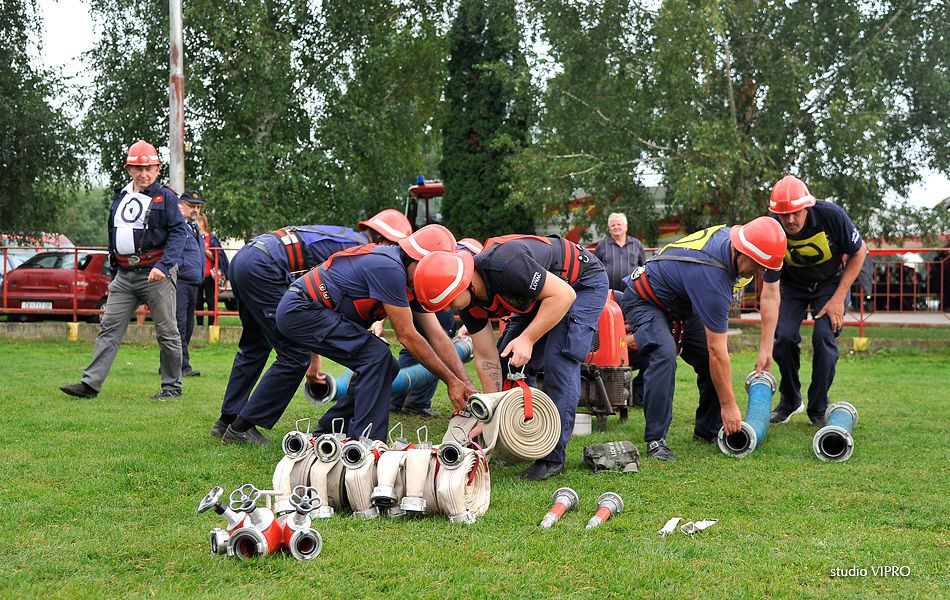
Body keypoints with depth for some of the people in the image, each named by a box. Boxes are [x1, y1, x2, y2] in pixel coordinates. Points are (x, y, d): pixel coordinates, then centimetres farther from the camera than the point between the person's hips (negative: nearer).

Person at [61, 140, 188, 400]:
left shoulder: (166, 197, -3)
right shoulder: (121, 197, 16)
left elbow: (178, 233, -11)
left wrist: (163, 266, -23)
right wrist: (114, 276, 20)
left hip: (155, 274, -6)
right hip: (124, 276, 6)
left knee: (167, 332, 1)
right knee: (110, 328, 1)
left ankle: (172, 386, 11)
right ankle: (90, 383, 0)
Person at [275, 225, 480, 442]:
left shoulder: (412, 282, 4)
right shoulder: (389, 269, -25)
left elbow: (438, 336, 6)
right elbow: (407, 337, -20)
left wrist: (466, 384, -3)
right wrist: (451, 380, -14)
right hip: (299, 310, -10)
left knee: (386, 367, 7)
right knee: (376, 356, -19)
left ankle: (329, 429, 16)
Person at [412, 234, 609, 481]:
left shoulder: (505, 265, -39)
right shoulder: (469, 301, -12)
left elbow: (563, 295, -33)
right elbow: (486, 357, -6)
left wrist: (527, 338, -34)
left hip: (583, 284, -8)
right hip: (541, 293, 8)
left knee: (558, 362, -19)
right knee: (510, 362, 3)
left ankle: (552, 457, -13)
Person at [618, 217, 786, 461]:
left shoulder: (729, 235, -15)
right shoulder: (712, 278, -39)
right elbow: (717, 350, -33)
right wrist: (729, 405, -27)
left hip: (683, 305, 9)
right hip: (645, 301, -9)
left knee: (710, 362, -4)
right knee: (664, 355, -32)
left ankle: (707, 430, 12)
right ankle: (655, 440, -25)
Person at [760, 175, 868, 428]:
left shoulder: (831, 216, -31)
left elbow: (859, 252, -13)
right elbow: (770, 293, -27)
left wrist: (838, 299, -18)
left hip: (832, 281, -1)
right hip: (793, 285, 1)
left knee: (824, 336, -18)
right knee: (785, 336, -14)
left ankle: (818, 409, -4)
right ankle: (789, 402, 10)